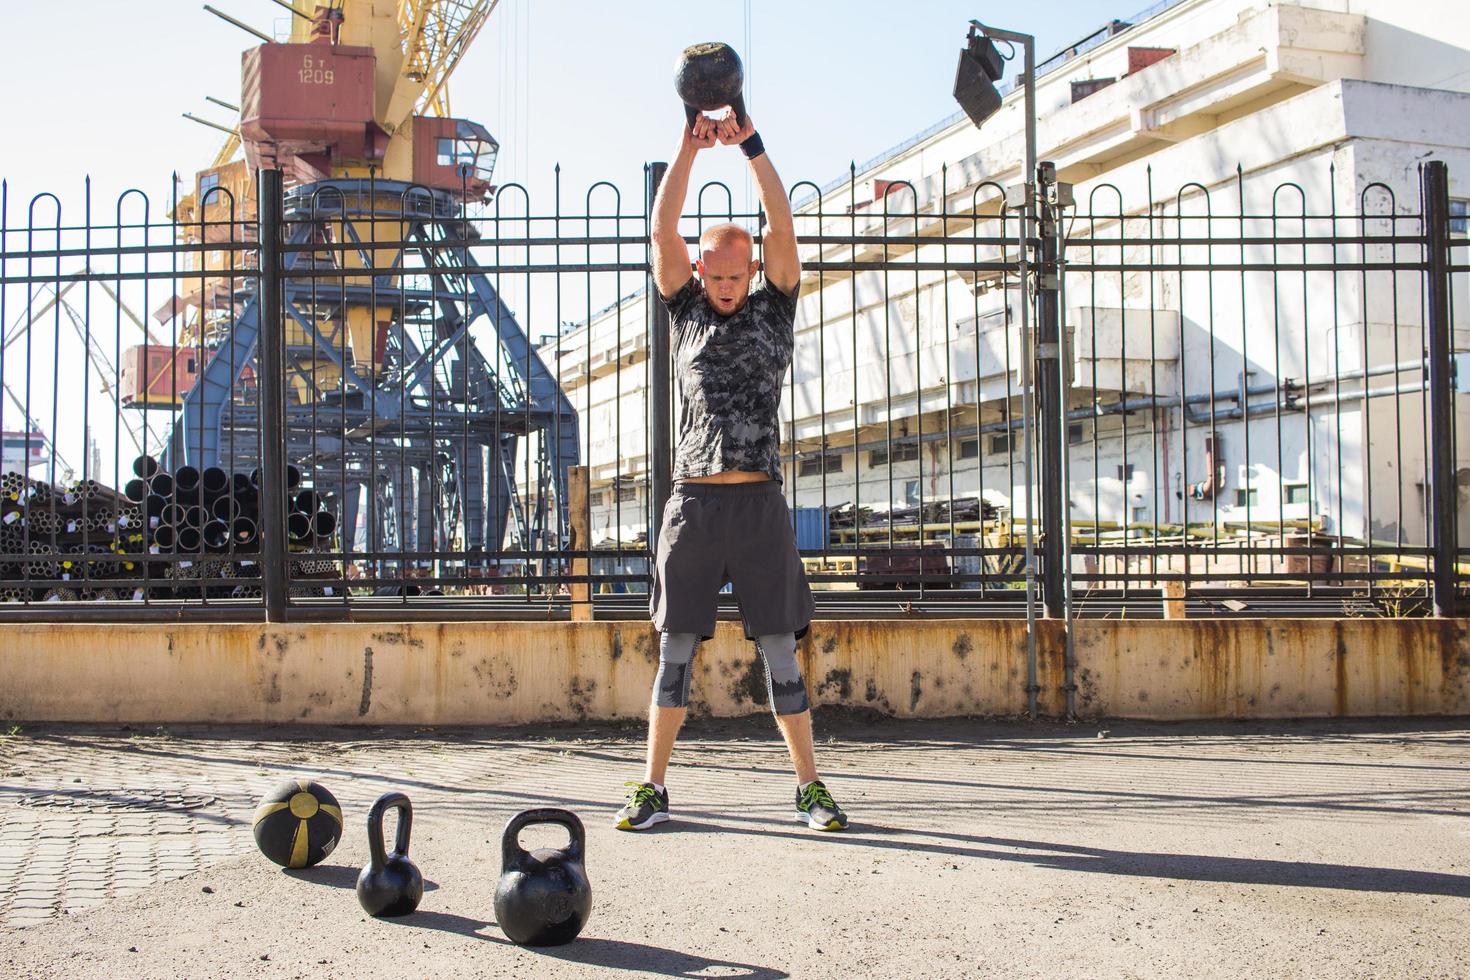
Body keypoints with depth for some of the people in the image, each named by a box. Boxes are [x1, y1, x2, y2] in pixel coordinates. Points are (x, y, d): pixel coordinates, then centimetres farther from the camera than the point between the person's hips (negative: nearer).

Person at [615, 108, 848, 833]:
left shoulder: (774, 310, 9)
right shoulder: (685, 311, 12)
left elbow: (782, 227, -2)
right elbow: (663, 231, 1)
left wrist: (750, 145, -10)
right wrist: (690, 147, -8)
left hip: (759, 504, -1)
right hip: (692, 502, 1)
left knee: (779, 652, 2)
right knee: (675, 649, 4)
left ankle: (810, 787, 10)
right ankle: (653, 789, 11)